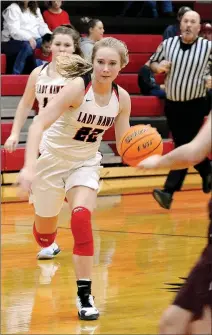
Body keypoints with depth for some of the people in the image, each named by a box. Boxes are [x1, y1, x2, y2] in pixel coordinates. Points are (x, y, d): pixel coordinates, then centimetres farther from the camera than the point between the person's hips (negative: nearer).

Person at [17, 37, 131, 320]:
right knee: (44, 237, 9)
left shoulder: (122, 97, -9)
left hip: (86, 163, 2)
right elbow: (39, 123, -32)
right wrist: (29, 166, -45)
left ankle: (85, 295, -17)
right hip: (53, 159, -2)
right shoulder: (77, 87, -25)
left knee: (82, 217, -24)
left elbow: (124, 145, -1)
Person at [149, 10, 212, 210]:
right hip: (172, 105, 4)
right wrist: (158, 67, -9)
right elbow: (152, 62, 13)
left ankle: (168, 191, -15)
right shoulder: (168, 44, 0)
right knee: (184, 146, 16)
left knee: (184, 149, -10)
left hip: (195, 106, -4)